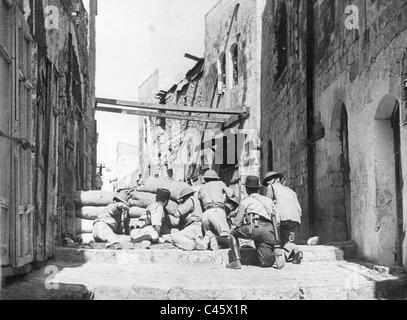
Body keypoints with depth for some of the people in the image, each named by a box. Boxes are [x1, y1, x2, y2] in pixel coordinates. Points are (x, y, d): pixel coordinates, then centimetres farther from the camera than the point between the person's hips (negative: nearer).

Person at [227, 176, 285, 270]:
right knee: (266, 264, 13)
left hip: (255, 228, -4)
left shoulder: (245, 202, 18)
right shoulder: (269, 200, 30)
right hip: (270, 232, 4)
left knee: (233, 234, 24)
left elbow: (237, 223, 20)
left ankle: (236, 262, 10)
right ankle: (275, 254, -18)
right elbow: (277, 222, 24)